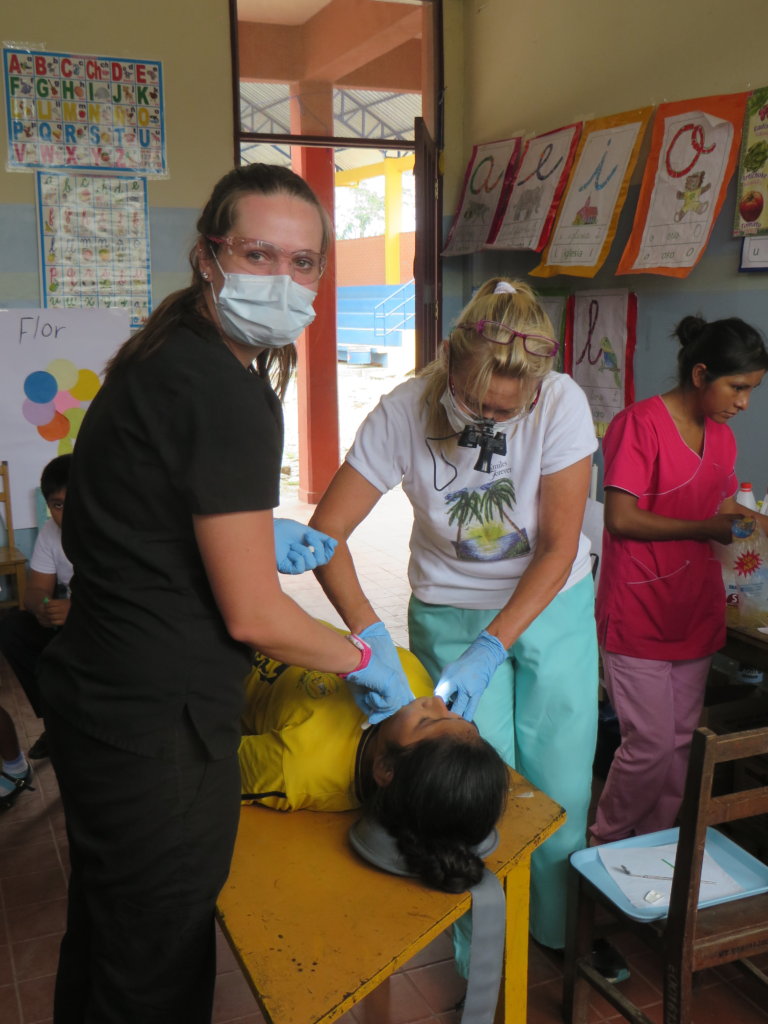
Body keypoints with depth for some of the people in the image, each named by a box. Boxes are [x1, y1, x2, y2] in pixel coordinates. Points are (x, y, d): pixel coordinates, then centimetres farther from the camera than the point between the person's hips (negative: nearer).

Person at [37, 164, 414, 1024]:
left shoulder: (160, 356, 7)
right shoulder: (228, 393, -22)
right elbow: (253, 617, -19)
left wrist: (250, 534, 18)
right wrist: (368, 660, -3)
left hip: (92, 689, 10)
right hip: (158, 726, -10)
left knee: (100, 942, 28)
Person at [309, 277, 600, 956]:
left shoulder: (562, 403, -21)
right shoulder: (403, 413, -21)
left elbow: (559, 550, -17)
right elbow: (326, 532, -18)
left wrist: (491, 649, -24)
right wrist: (369, 634, -31)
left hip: (553, 608, 1)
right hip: (451, 614, 0)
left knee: (561, 788, 7)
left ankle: (561, 929, 36)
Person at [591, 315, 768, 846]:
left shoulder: (722, 437, 12)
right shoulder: (639, 424, -13)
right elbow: (621, 518, -18)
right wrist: (708, 527, -17)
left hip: (695, 613, 8)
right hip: (638, 616, -8)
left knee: (681, 742, 13)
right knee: (651, 746, -3)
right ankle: (606, 845, 20)